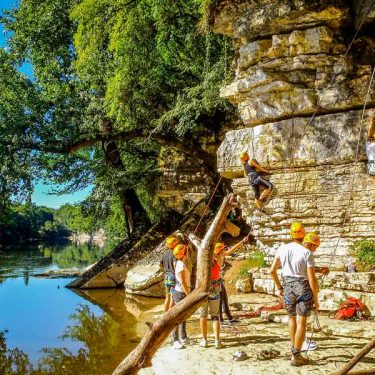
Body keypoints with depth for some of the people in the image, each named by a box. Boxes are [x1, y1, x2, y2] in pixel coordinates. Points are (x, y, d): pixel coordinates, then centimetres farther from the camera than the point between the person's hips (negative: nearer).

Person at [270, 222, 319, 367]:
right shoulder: (307, 253, -13)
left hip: (288, 287, 4)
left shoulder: (282, 249, -1)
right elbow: (312, 279, -15)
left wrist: (279, 287, 16)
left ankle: (294, 349, 30)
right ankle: (296, 356, 1)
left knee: (292, 318, 23)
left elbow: (272, 270, 3)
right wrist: (316, 299, -5)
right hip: (304, 287, -4)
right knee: (301, 322, 1)